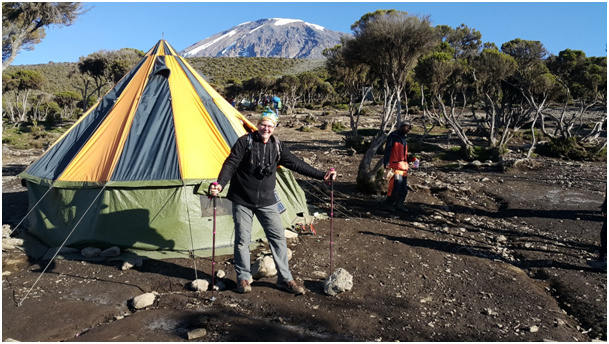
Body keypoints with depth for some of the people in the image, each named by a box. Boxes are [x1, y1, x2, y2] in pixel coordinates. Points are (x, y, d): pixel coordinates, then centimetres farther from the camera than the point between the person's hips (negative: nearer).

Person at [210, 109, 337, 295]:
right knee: (242, 239, 4)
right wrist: (220, 184, -30)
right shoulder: (245, 142, -9)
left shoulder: (278, 146, 3)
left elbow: (296, 164, 8)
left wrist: (321, 175, 6)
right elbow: (230, 165, -13)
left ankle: (285, 278, 16)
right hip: (243, 200, -3)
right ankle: (243, 277, 22)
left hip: (267, 201, 3)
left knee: (278, 236, 3)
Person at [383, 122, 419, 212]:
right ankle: (389, 203, -1)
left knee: (404, 187, 6)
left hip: (404, 166, 8)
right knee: (396, 184, -15)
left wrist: (413, 159, 10)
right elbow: (387, 150, -10)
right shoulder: (393, 136, -3)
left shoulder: (404, 139, 21)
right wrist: (386, 164, -18)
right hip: (395, 165, -8)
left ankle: (399, 205, 18)